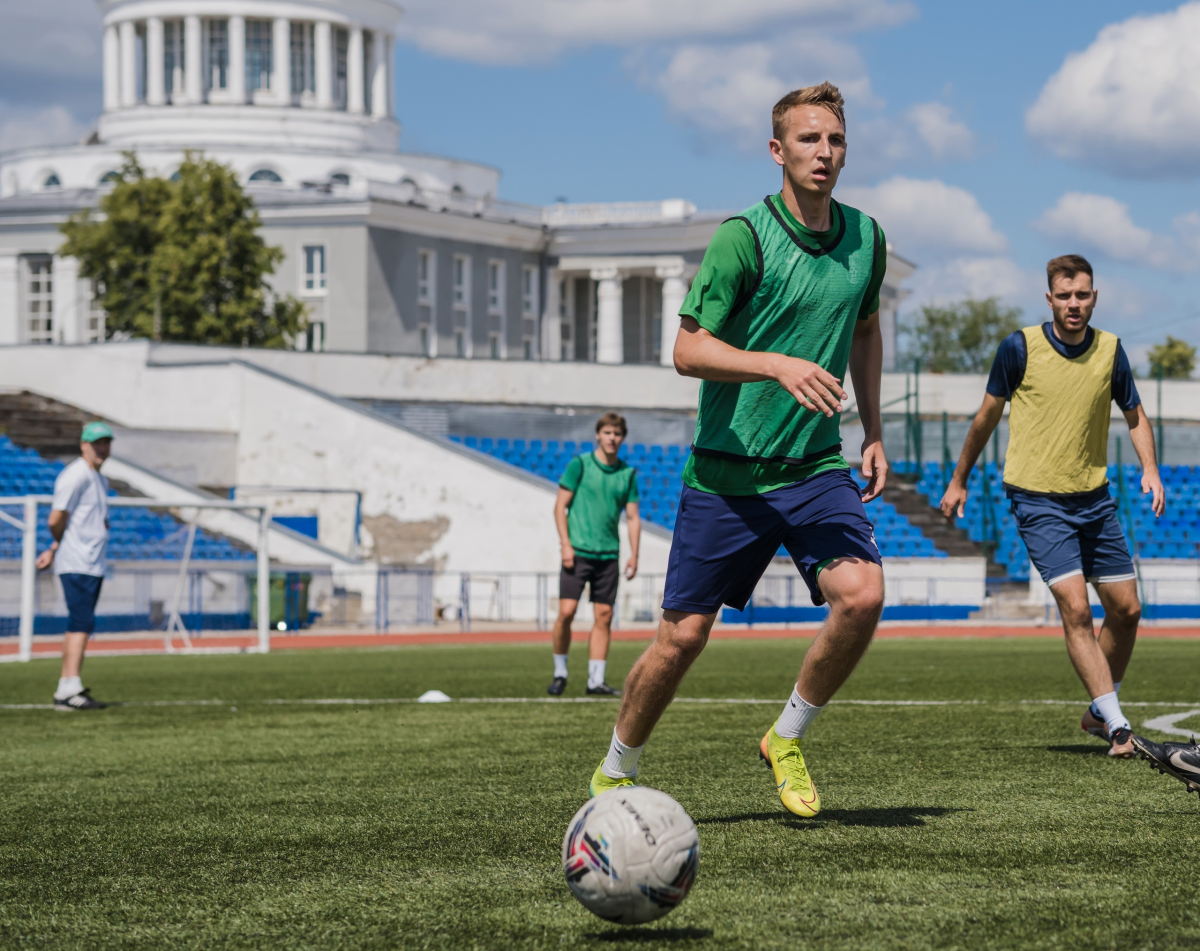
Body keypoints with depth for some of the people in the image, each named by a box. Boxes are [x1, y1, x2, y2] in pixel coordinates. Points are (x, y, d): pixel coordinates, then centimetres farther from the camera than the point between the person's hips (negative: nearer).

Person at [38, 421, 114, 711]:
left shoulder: (100, 480, 20)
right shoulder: (76, 476, -11)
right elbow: (57, 519, -16)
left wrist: (54, 549, 9)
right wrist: (57, 547, 3)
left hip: (93, 564, 10)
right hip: (77, 564, -10)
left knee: (79, 625, 11)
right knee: (82, 623, -17)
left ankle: (66, 690, 15)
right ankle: (71, 689, -24)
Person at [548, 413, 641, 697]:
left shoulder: (627, 474, 10)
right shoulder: (579, 465, -1)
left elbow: (632, 517, 12)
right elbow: (560, 505, -1)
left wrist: (634, 555, 3)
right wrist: (565, 543, -10)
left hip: (608, 555, 4)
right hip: (577, 551, -4)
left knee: (604, 617, 1)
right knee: (566, 612, -10)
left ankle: (596, 681, 5)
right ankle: (560, 673, 6)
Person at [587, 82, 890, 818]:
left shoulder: (865, 238, 6)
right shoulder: (743, 238, -12)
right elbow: (688, 351, -15)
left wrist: (874, 433, 18)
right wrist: (778, 365, -30)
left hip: (816, 467, 4)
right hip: (726, 473, -4)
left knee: (863, 594, -21)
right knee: (683, 637, 0)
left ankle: (788, 741, 3)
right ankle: (616, 773, 24)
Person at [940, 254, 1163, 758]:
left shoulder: (1110, 350, 1)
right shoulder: (1020, 348, -9)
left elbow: (1135, 416, 15)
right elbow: (987, 416, 4)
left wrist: (1149, 469, -3)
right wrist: (959, 481, 11)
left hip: (1094, 498, 5)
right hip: (1038, 500, -4)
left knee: (1126, 609, 5)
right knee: (1075, 607, -16)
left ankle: (1098, 712, 25)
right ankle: (1117, 727, -16)